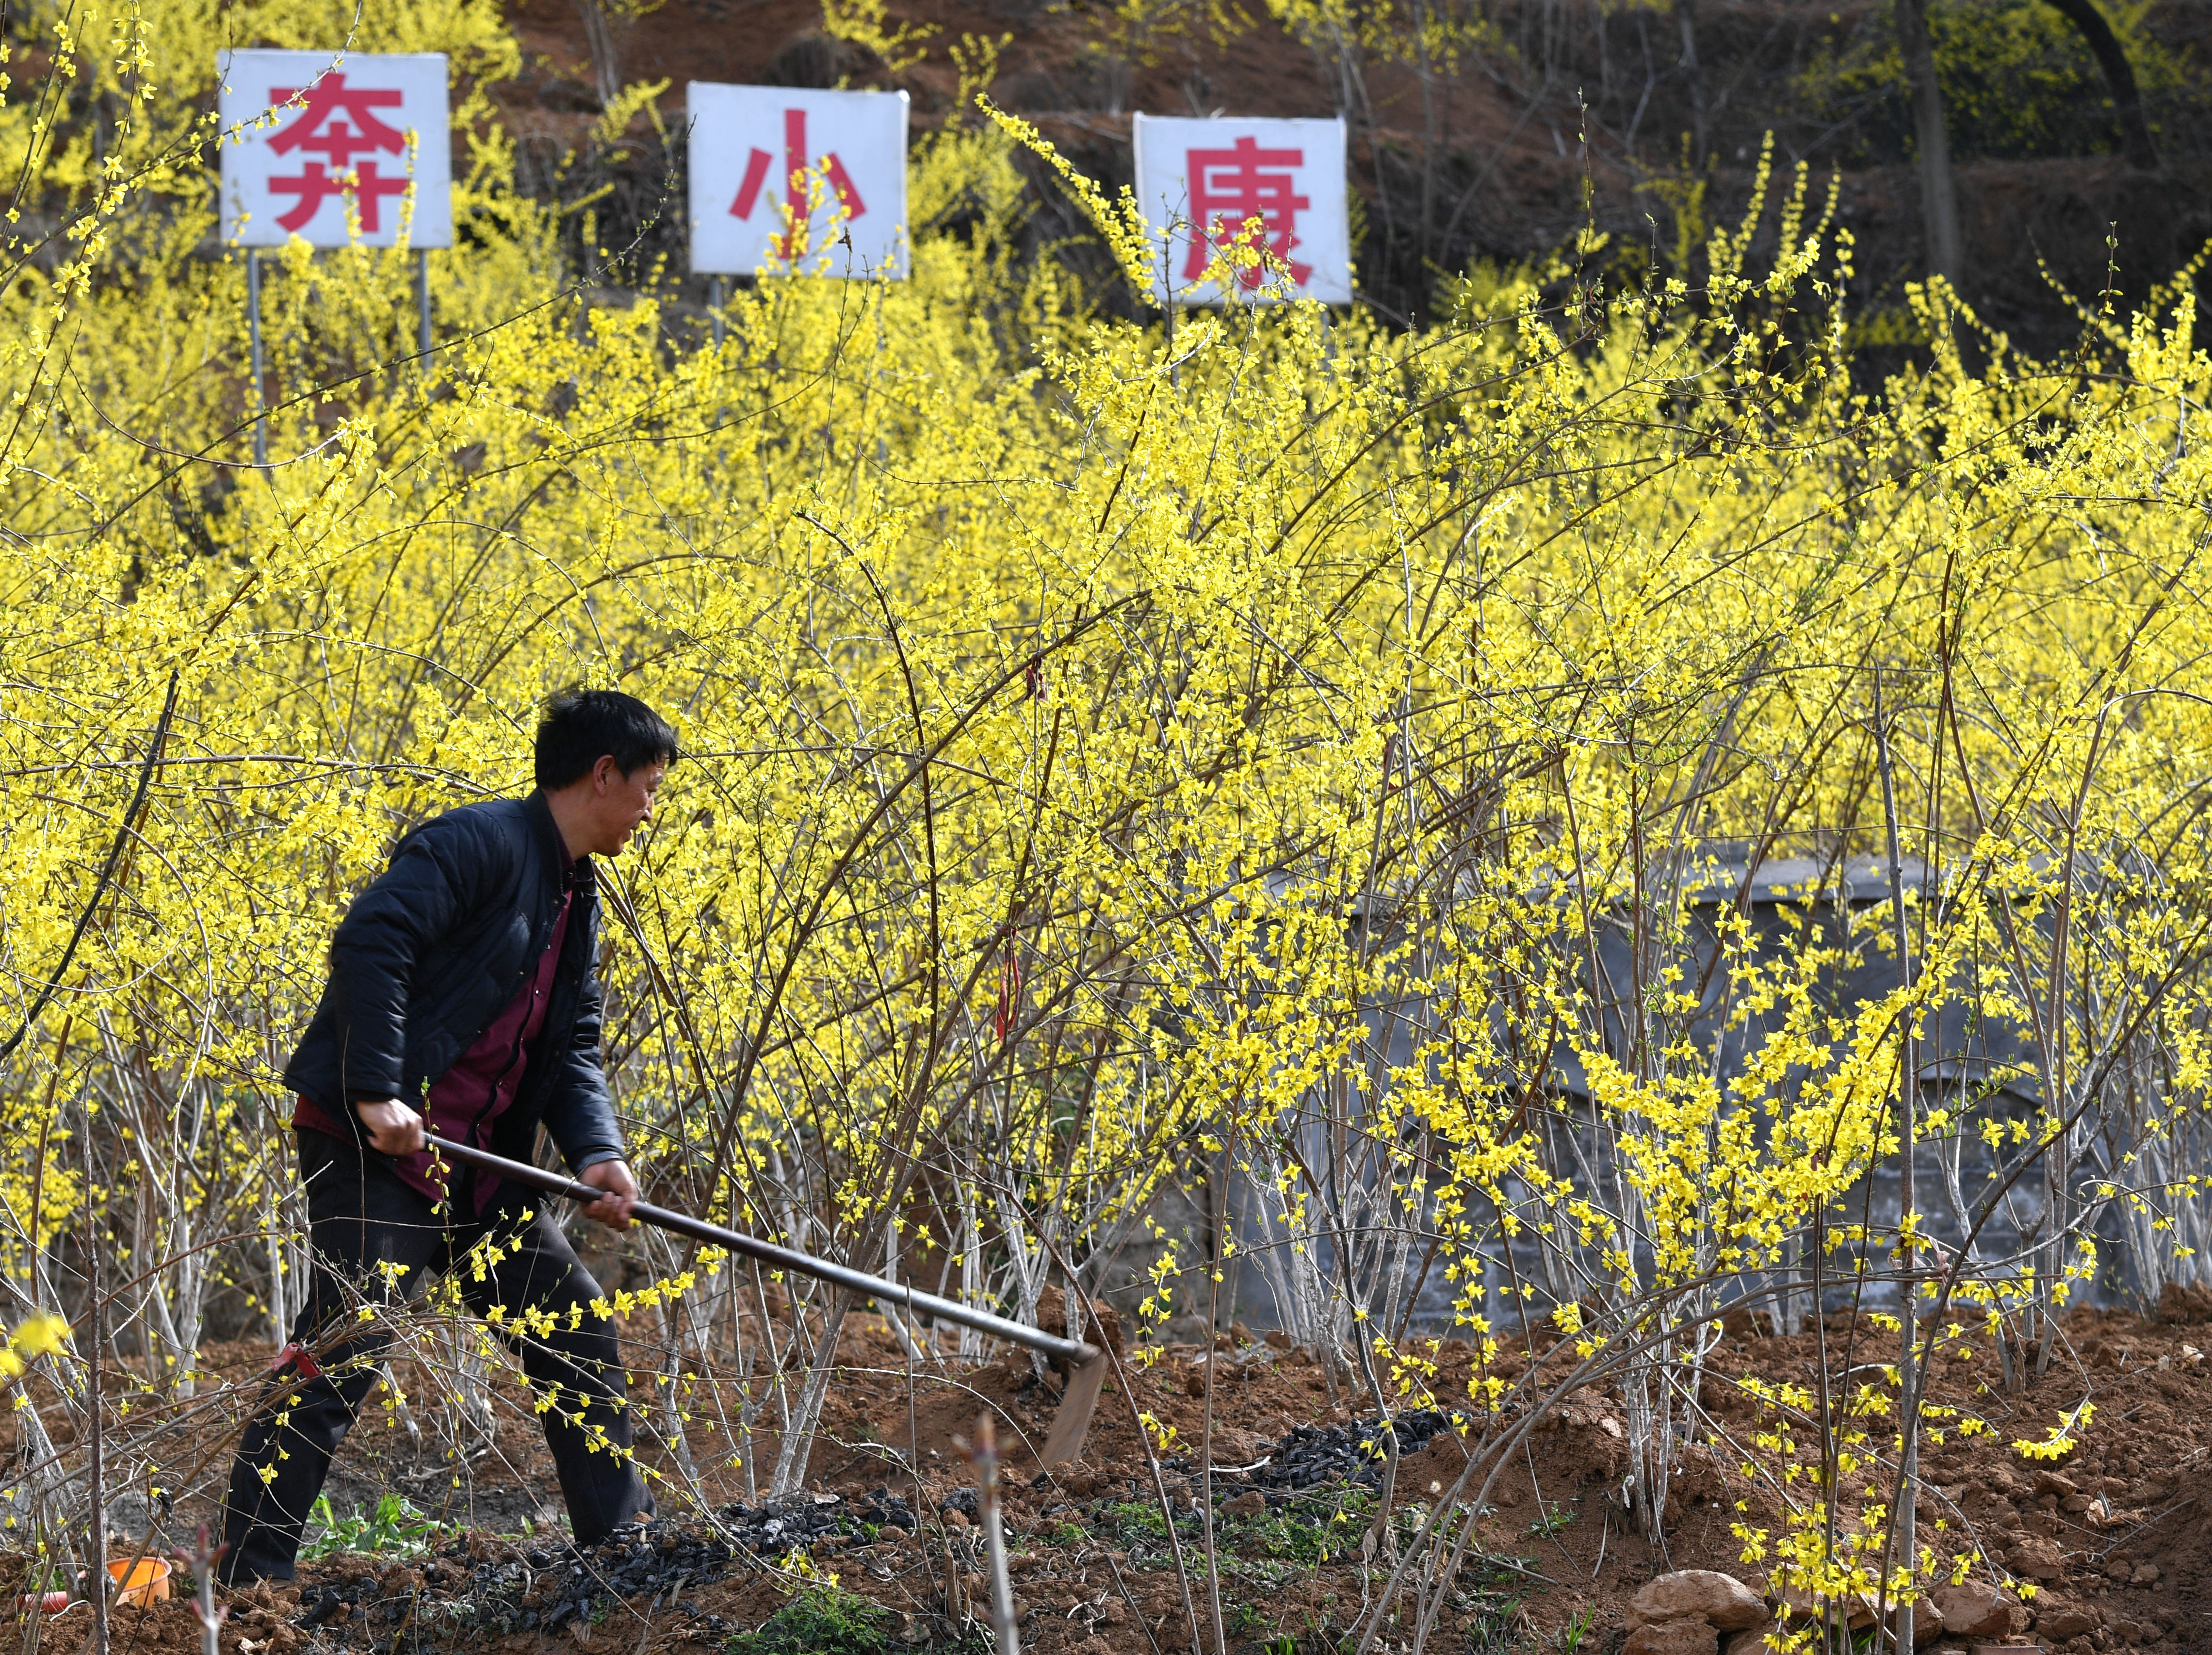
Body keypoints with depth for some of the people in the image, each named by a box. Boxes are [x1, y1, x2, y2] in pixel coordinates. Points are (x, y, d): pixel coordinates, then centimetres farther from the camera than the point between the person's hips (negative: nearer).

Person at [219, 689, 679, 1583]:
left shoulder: (575, 900, 18)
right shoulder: (480, 843, -12)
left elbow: (574, 1049, 16)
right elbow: (369, 941, -23)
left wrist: (597, 1152, -3)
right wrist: (376, 1093, -28)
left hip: (475, 1167, 10)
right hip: (377, 1143, -10)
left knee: (574, 1324, 12)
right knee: (344, 1349, -16)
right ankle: (245, 1580, -16)